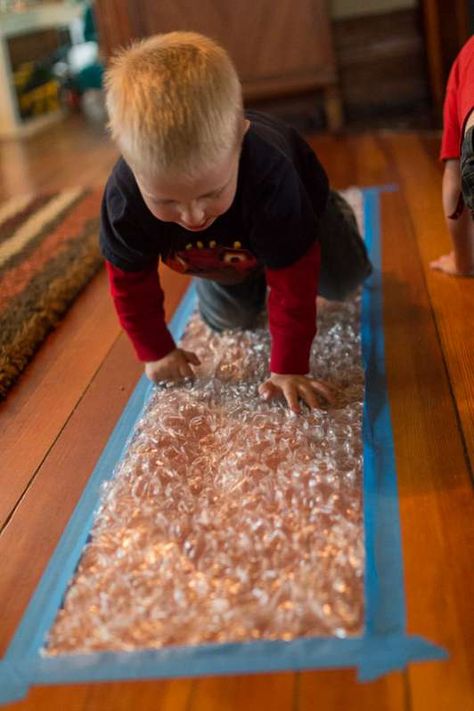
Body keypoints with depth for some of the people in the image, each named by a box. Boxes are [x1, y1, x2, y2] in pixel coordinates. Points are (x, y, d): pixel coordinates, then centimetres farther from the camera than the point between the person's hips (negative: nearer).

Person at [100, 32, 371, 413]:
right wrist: (157, 352, -15)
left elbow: (292, 282, -39)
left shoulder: (269, 177, -50)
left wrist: (288, 368, -36)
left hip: (299, 206, -2)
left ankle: (338, 215, 41)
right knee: (229, 320, 11)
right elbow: (130, 283, -23)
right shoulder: (123, 196, -43)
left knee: (341, 281, 12)